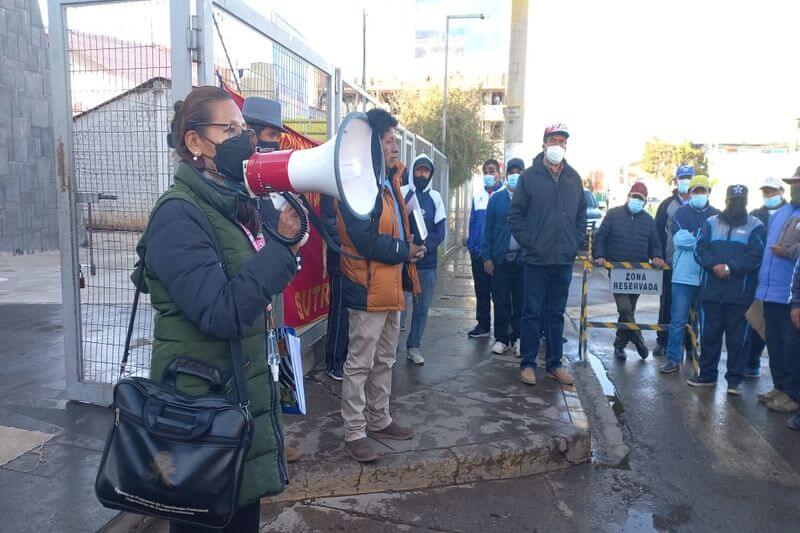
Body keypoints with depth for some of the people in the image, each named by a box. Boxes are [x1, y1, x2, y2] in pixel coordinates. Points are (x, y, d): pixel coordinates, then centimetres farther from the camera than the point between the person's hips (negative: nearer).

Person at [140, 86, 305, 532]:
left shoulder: (237, 206, 10)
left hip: (246, 392, 8)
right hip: (203, 400, -8)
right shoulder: (178, 215, -17)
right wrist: (282, 244, -27)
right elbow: (221, 313, -27)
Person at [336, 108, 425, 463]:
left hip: (390, 286, 10)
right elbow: (366, 240, -25)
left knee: (384, 360, 19)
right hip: (368, 289, -10)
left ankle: (379, 420, 34)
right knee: (359, 364, 2)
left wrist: (409, 249, 2)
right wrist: (406, 251, -12)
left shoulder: (388, 180, 13)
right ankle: (354, 433, 14)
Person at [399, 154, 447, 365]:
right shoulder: (401, 193, 1)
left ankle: (413, 346, 22)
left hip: (427, 262, 3)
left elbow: (440, 230, 4)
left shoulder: (435, 197, 10)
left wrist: (425, 246, -14)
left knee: (422, 307, 9)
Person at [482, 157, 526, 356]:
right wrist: (487, 256, -2)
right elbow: (488, 228, 4)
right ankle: (501, 338, 15)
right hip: (500, 258, 1)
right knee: (500, 301, 5)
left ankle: (518, 338, 18)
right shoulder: (496, 198, 5)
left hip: (523, 258, 0)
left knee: (521, 302, 7)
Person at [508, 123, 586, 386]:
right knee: (532, 313, 3)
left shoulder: (574, 178, 10)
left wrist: (576, 243, 5)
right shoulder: (530, 176, -2)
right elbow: (515, 215, -3)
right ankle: (527, 364, 14)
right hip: (536, 260, -4)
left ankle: (554, 364, 22)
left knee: (557, 314, 12)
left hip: (564, 260, 4)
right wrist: (529, 243, -10)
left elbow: (581, 215, 16)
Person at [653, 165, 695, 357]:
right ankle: (662, 341, 13)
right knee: (667, 301, 5)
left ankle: (690, 343, 15)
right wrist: (660, 256, -3)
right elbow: (659, 231, 5)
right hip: (671, 262, 0)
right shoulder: (667, 204, 7)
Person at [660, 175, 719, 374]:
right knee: (678, 319, 1)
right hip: (684, 275, -1)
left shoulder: (716, 215, 9)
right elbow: (679, 239, -7)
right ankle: (673, 359, 8)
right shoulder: (681, 212, 7)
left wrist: (692, 237, -10)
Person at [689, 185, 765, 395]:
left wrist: (730, 268, -19)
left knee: (738, 338, 3)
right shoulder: (711, 223, 11)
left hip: (741, 293, -2)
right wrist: (715, 265, -16)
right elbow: (700, 250, 1)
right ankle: (707, 374, 21)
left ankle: (735, 379, 14)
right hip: (711, 291, 2)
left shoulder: (756, 226, 4)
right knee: (709, 334, 9)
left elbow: (755, 256, -7)